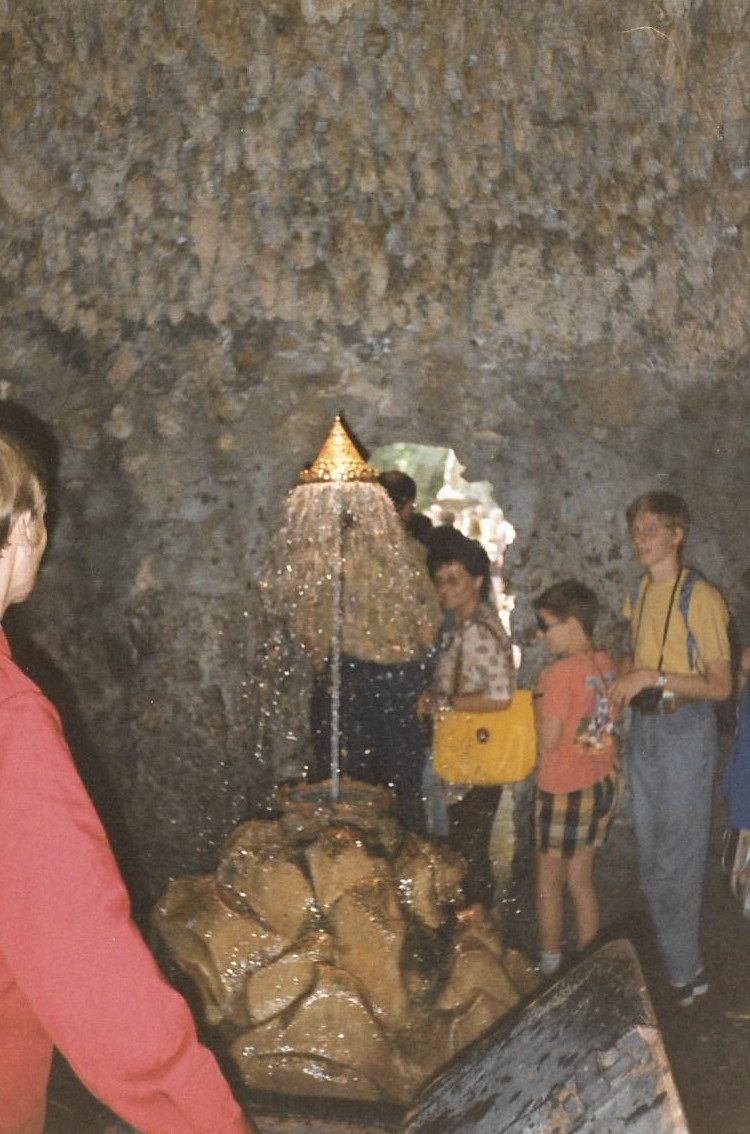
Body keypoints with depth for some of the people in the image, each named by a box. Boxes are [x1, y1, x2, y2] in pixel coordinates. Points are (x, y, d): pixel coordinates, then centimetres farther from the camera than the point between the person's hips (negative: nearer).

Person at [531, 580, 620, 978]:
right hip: (602, 785, 7)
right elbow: (609, 718, 9)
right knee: (581, 877, 18)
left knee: (548, 881, 11)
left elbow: (549, 740, -21)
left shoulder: (559, 673, -22)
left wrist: (537, 700, -7)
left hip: (564, 792, -7)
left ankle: (549, 965, 22)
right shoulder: (606, 664, 0)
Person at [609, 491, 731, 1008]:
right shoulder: (639, 593, 8)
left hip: (686, 730, -7)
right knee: (651, 853, 14)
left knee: (677, 856, -2)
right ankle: (671, 958, 29)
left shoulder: (701, 597, -16)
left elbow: (720, 685, -16)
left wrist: (654, 677, -22)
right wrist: (626, 675, 2)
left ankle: (684, 972, 12)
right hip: (644, 728, 8)